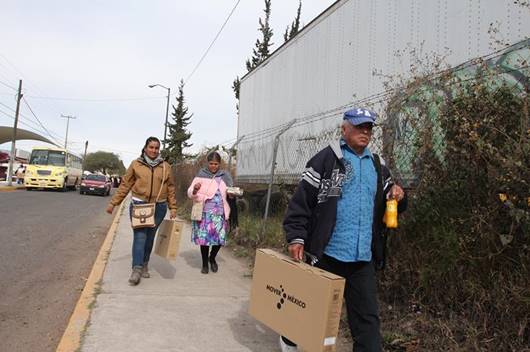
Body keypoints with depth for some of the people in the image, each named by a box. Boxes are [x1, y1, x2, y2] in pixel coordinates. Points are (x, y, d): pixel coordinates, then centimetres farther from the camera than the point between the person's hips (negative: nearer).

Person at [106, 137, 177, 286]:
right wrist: (113, 203, 4)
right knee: (139, 237, -10)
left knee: (149, 238, 10)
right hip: (138, 206, -2)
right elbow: (125, 185, 4)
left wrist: (173, 208, 7)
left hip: (158, 207, 2)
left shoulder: (165, 167, 5)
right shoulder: (136, 164, 1)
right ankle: (137, 269, -8)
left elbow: (170, 189, 9)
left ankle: (144, 265, 26)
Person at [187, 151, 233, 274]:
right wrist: (195, 190, -22)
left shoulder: (225, 176, 8)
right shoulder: (201, 174, 2)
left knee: (220, 237, -2)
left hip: (220, 213, 2)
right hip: (204, 212, -2)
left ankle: (212, 258, 28)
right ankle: (205, 263, 20)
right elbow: (190, 193, 1)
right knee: (204, 237, -2)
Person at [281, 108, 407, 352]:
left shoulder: (378, 165, 12)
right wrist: (296, 237, -14)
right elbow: (302, 200, -9)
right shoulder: (327, 159, -6)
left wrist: (397, 194, -2)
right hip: (327, 252, -4)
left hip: (363, 258, 4)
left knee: (367, 317, 6)